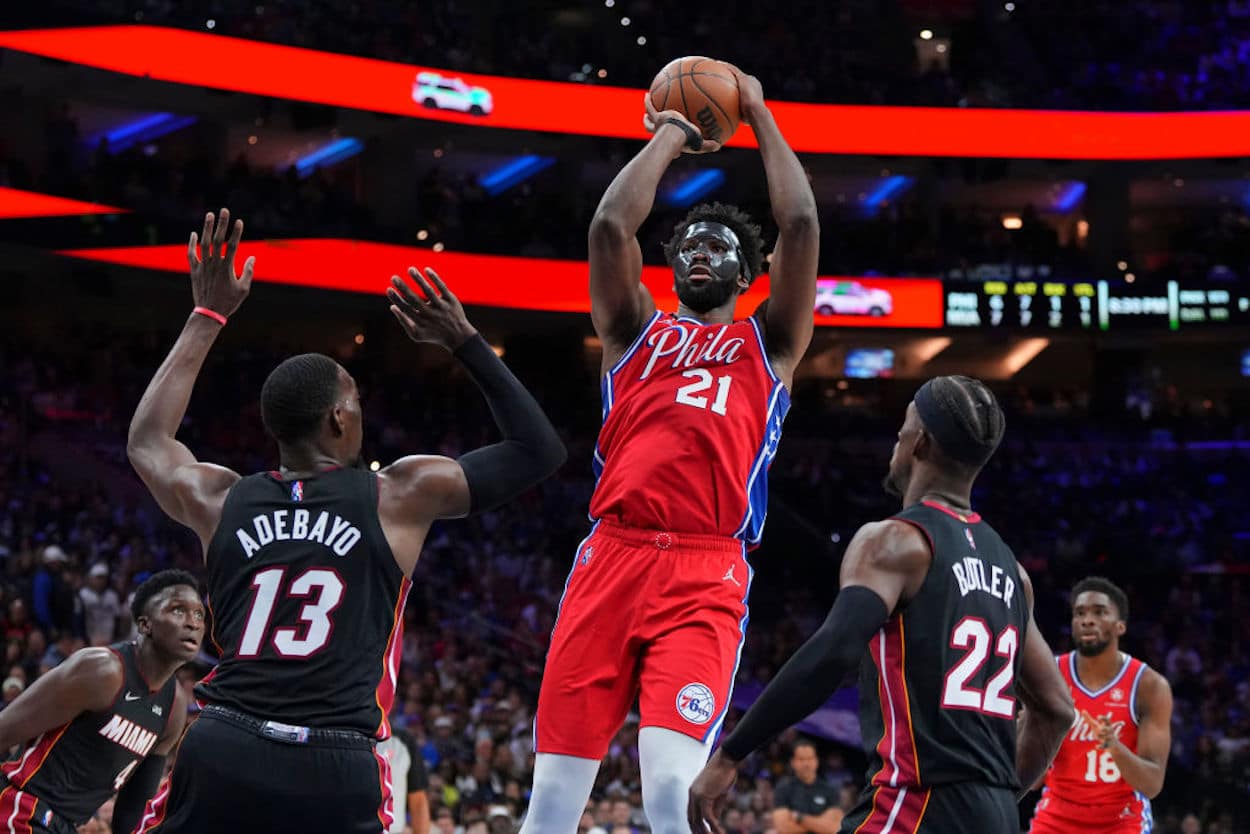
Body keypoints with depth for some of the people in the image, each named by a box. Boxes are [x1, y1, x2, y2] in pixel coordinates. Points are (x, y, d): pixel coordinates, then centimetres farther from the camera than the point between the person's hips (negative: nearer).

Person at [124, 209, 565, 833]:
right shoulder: (401, 495, 6)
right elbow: (539, 450, 17)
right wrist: (465, 342, 21)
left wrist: (207, 318, 41)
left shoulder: (220, 500, 15)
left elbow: (147, 439, 38)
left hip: (221, 755, 2)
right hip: (338, 774, -2)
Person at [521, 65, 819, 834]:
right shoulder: (638, 331, 24)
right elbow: (611, 224, 10)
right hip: (613, 558, 2)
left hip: (707, 575, -2)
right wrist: (671, 136, 22)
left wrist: (759, 116, 20)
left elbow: (801, 225, 11)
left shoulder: (768, 343, 21)